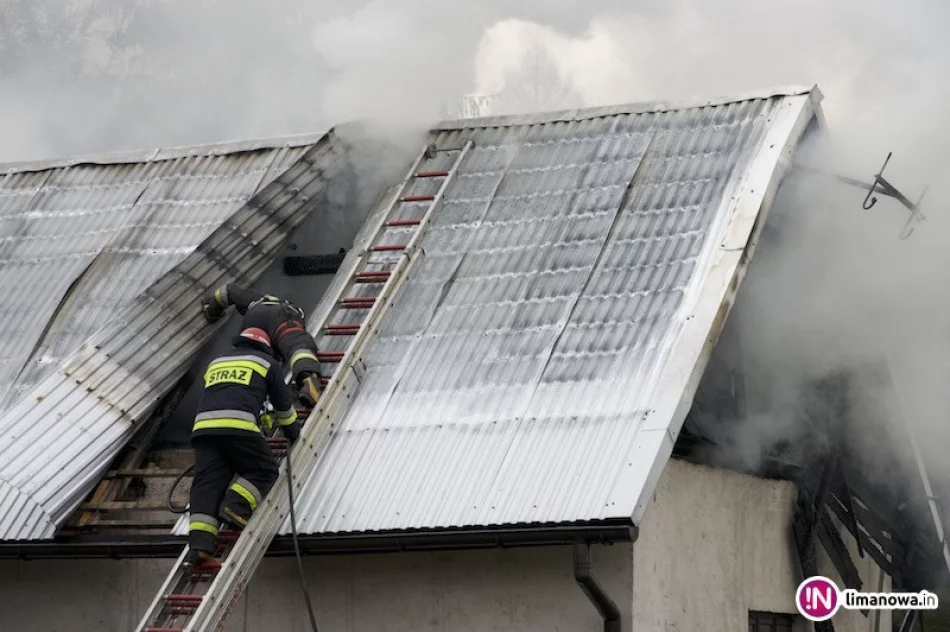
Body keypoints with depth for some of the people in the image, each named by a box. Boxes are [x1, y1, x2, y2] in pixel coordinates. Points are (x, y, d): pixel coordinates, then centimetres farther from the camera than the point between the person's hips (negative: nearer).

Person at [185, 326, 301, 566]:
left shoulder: (216, 362, 36)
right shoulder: (267, 362, 24)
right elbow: (283, 406, 29)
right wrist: (294, 435, 46)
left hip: (203, 425, 4)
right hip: (239, 426, -4)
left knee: (207, 483, -2)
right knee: (264, 470, 12)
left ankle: (199, 544, -18)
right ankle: (235, 506, -13)